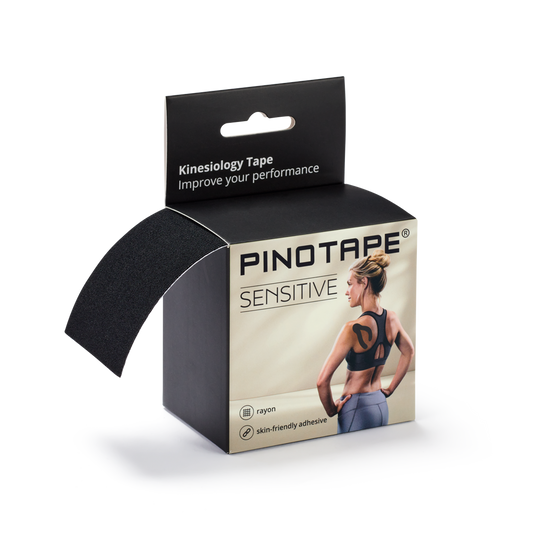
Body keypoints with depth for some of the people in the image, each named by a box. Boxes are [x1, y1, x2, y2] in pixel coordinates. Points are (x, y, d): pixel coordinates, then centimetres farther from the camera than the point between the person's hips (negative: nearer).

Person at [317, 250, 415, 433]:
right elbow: (408, 352, 22)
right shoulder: (392, 319, 1)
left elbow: (322, 380, -23)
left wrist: (331, 409, -8)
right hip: (381, 407, 8)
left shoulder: (353, 329, -20)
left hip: (357, 410, -7)